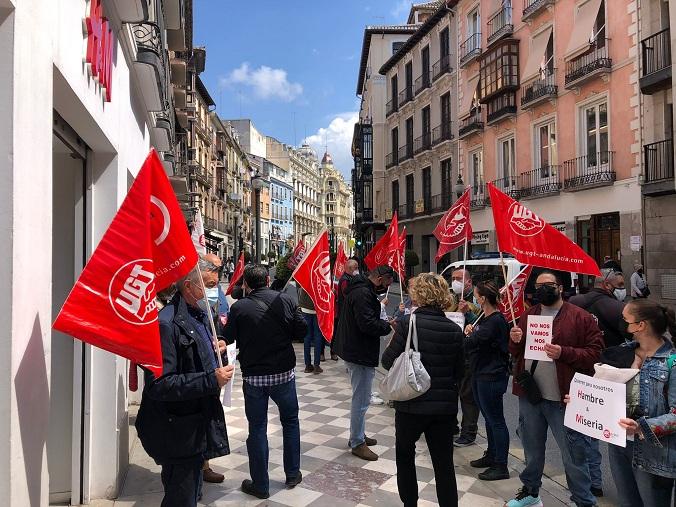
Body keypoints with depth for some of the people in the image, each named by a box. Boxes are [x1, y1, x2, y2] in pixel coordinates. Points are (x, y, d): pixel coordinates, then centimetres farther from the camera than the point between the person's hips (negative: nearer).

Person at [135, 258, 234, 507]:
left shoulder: (201, 313, 6)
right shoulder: (167, 324, -24)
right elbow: (158, 385, -28)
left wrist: (215, 349, 0)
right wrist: (212, 381, -27)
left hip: (199, 423, 9)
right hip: (178, 433, -9)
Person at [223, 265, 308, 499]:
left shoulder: (239, 307, -11)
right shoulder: (284, 300, -8)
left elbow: (228, 339, -2)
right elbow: (301, 330, -4)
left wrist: (224, 324, 18)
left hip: (253, 376, -1)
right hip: (284, 373, 1)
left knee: (257, 428, 10)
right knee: (290, 421, 20)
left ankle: (260, 485, 20)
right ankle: (292, 474, 29)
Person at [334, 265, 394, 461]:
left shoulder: (360, 289, 13)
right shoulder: (363, 294, -21)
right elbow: (367, 324, -27)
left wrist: (383, 322, 6)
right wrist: (389, 326, -14)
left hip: (356, 351, 11)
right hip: (360, 354, -11)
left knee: (360, 397, 21)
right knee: (361, 399, -1)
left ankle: (358, 435, 34)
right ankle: (357, 443, 11)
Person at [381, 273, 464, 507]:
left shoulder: (410, 322, -16)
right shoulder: (455, 330, -3)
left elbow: (388, 361, -13)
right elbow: (459, 371, 5)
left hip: (411, 403, -3)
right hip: (445, 406, 3)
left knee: (405, 455, 20)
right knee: (444, 464, 12)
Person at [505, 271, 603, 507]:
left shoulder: (581, 317, -5)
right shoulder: (527, 316, 11)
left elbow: (594, 352, -11)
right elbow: (516, 354, 16)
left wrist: (564, 353, -24)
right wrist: (515, 341, -6)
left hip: (562, 398, -5)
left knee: (573, 454, 3)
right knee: (532, 449, 20)